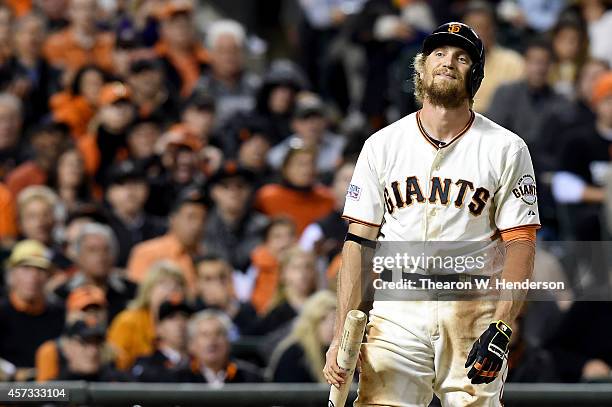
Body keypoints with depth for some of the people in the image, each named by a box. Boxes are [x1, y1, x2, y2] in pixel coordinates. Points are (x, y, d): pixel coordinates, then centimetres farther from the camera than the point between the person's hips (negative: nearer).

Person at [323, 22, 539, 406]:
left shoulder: (506, 149, 4)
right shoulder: (382, 145, 9)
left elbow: (520, 244, -2)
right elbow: (359, 243, 7)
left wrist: (501, 329, -15)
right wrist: (341, 336, -2)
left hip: (475, 312, -1)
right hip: (396, 311, 1)